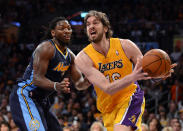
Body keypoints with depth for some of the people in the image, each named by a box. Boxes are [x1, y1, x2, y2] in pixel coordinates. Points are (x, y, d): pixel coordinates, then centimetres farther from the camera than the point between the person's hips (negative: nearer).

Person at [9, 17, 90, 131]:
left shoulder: (70, 56, 10)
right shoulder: (46, 48, -16)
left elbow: (79, 83, 11)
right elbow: (37, 78, -24)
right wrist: (56, 86, -42)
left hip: (42, 100, 10)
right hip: (25, 96, -10)